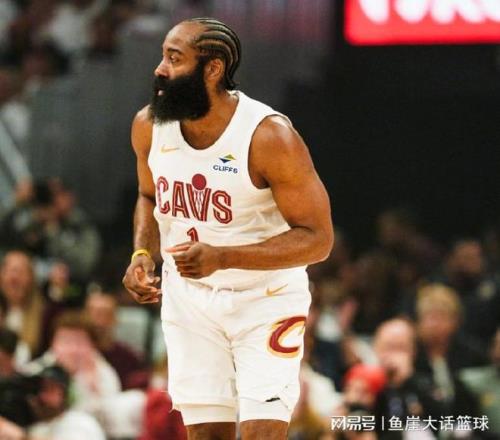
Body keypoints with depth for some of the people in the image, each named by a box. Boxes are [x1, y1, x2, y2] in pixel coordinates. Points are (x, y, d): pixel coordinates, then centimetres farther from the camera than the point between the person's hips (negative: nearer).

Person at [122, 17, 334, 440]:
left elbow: (317, 239, -21)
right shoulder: (148, 127, -6)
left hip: (267, 300, -5)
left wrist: (222, 257, -31)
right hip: (189, 297, 5)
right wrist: (143, 255, -5)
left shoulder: (269, 136, -23)